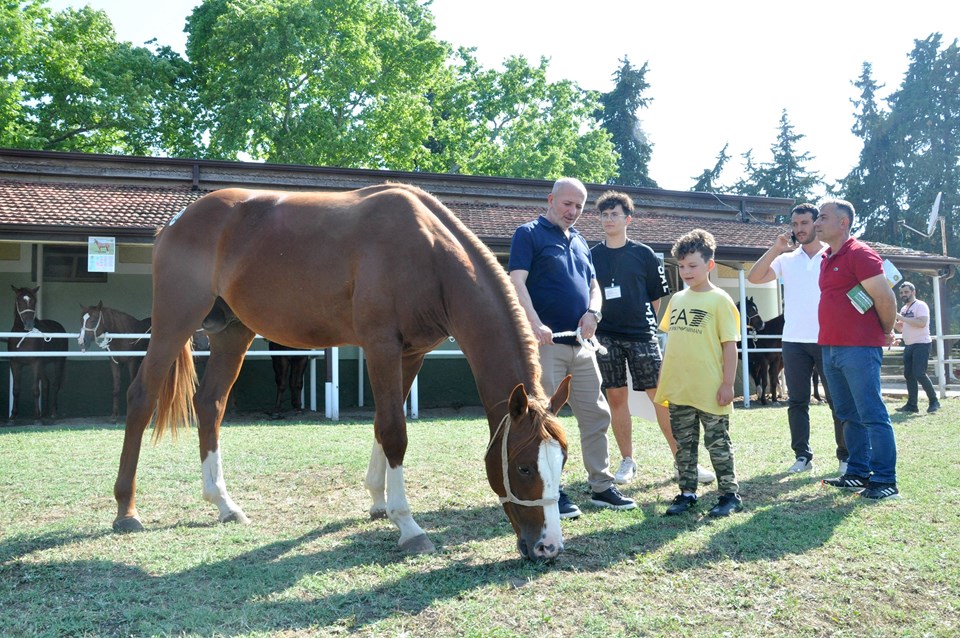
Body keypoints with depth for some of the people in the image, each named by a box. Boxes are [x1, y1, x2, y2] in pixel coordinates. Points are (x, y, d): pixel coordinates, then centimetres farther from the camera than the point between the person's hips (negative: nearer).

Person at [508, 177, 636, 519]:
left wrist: (592, 313, 0)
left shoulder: (580, 242, 20)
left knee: (596, 415, 9)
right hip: (545, 343, -7)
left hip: (581, 344, 7)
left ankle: (601, 486, 20)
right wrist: (535, 323, -27)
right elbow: (516, 281, -13)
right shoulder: (529, 234, -1)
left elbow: (593, 285, 23)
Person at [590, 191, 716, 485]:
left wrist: (645, 323, 7)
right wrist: (594, 321, 1)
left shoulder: (644, 254, 3)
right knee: (616, 398, 4)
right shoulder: (591, 256, 7)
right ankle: (627, 461, 16)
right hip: (606, 337, 2)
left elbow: (657, 296, 8)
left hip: (642, 335, -1)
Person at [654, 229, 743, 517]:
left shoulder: (719, 300, -7)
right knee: (684, 444, 13)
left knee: (718, 444, 5)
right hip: (678, 388, 6)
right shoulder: (677, 299, 10)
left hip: (709, 390, -5)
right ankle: (687, 493, 24)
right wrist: (663, 378, 14)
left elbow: (730, 344, -8)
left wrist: (728, 383, -11)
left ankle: (730, 494, 18)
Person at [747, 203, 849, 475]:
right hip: (794, 341, 3)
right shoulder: (786, 259, 10)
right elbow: (754, 277, -2)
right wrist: (776, 248, -9)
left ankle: (846, 456, 10)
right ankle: (802, 456, 14)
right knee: (797, 401, 6)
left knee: (838, 400, 2)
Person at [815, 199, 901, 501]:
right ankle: (858, 473, 21)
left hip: (859, 349, -9)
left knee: (872, 415, -5)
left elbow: (885, 297, -13)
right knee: (849, 415, 13)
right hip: (831, 348, 9)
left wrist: (887, 332, -2)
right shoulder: (827, 259, 16)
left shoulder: (859, 254, -11)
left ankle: (885, 481, 0)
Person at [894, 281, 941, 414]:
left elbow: (922, 323, -25)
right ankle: (912, 405, 9)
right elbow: (901, 328, 20)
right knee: (908, 374, 5)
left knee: (919, 374, -14)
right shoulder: (904, 309, 15)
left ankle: (934, 401, 1)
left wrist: (901, 318, -23)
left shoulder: (920, 305, -10)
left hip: (921, 344, -8)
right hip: (908, 346, 9)